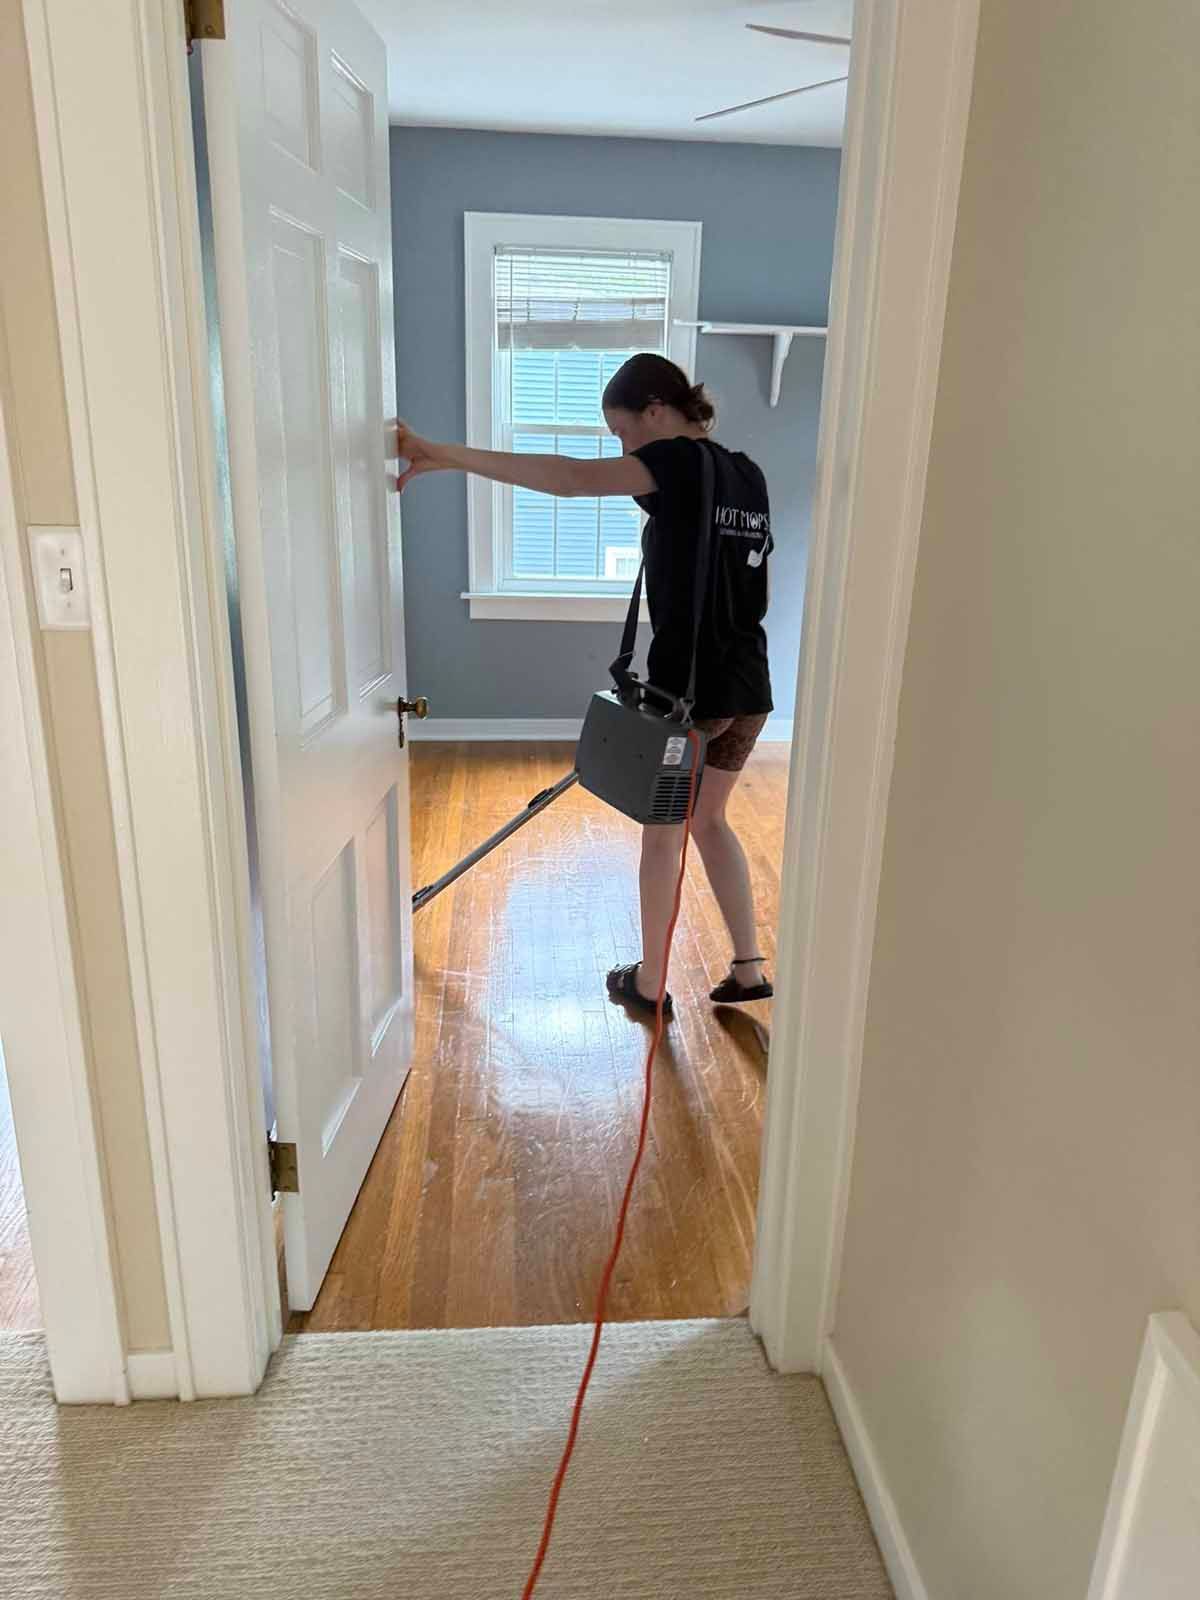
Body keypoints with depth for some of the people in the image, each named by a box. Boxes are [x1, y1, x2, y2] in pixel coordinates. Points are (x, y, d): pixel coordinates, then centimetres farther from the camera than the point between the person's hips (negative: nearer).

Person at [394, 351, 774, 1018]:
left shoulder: (679, 462, -12)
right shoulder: (747, 474, 13)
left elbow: (569, 477, -29)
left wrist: (445, 455, -35)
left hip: (690, 689, -8)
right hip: (749, 690, 8)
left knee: (661, 832, 10)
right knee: (709, 819, 23)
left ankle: (649, 983, 25)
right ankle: (748, 969, 28)